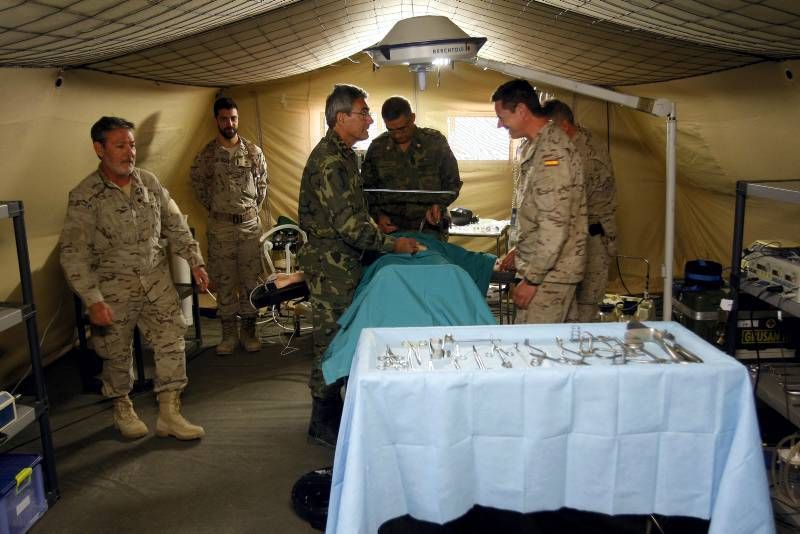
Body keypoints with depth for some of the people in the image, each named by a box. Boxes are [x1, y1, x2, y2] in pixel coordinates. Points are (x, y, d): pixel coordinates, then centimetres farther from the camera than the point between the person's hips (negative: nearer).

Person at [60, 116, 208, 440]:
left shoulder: (149, 182, 1)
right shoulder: (85, 196, -14)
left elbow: (175, 226, 10)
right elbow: (73, 254, -15)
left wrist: (195, 261, 2)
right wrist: (92, 300, -22)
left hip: (157, 280, 4)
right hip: (114, 287, -4)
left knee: (172, 344, 0)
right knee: (117, 354, 10)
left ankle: (169, 414, 13)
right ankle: (123, 410, 34)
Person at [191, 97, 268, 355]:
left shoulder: (253, 152, 2)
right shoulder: (207, 154, 0)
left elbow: (262, 183, 11)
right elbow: (198, 184, 10)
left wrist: (254, 207, 8)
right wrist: (213, 208, 9)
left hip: (250, 223, 1)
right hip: (220, 226, 0)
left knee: (251, 279, 4)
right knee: (224, 281, 5)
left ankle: (249, 330, 16)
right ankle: (228, 332, 15)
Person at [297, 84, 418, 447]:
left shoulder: (344, 154, 14)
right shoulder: (328, 160, -19)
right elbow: (346, 222, -24)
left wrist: (376, 227, 13)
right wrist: (392, 244, -19)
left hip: (344, 260, 10)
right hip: (329, 263, -10)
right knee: (331, 339, -1)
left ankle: (334, 410, 30)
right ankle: (323, 423, 12)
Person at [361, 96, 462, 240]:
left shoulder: (435, 141, 0)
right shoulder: (377, 147, 3)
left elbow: (452, 183, 6)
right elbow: (367, 187, 12)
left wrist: (439, 205, -11)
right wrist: (378, 214, -4)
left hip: (431, 227, -1)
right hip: (392, 228, 1)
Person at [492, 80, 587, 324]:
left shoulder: (552, 151, -19)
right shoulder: (536, 146, 13)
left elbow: (555, 224, -24)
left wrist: (531, 279, -21)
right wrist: (520, 251, 22)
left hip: (549, 273, -10)